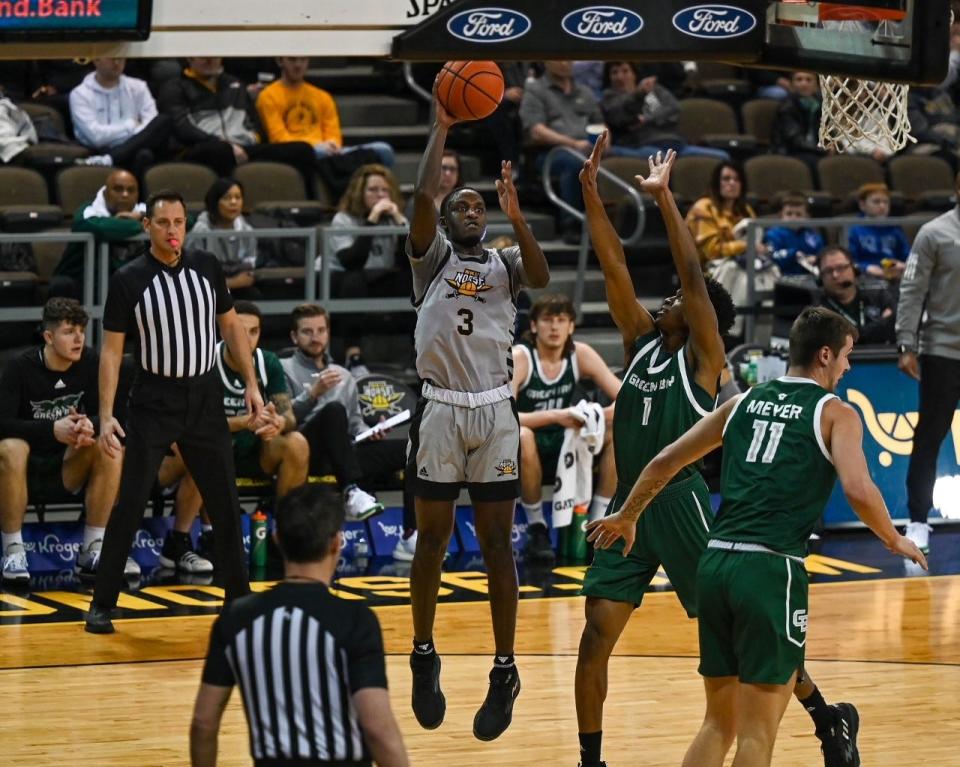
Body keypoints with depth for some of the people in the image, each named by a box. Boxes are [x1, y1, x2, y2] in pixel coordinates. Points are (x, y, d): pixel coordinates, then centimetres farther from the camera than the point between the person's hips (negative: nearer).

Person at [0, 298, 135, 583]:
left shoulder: (90, 362, -5)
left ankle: (92, 551, -15)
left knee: (111, 450, -23)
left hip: (67, 467, 4)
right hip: (27, 468, -4)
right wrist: (52, 429, -35)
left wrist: (89, 425, -28)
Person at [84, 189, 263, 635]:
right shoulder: (128, 280, -8)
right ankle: (102, 604, 4)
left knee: (226, 505, 6)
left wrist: (251, 382, 5)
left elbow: (231, 325, 12)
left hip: (204, 400, 3)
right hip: (153, 402, -3)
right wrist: (106, 416, -13)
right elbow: (111, 350, -6)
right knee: (129, 506, -5)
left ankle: (239, 598, 19)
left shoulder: (206, 267, 2)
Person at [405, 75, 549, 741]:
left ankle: (505, 673, 4)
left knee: (497, 543, 1)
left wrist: (517, 215, -24)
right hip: (441, 410, -1)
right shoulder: (432, 256, 6)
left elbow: (541, 275, -12)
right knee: (432, 540, 6)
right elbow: (421, 197, -11)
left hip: (496, 412, 1)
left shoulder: (505, 262, 11)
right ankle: (424, 658, 20)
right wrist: (441, 130, -9)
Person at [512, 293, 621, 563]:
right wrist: (555, 416, -40)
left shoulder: (581, 354, -5)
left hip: (564, 444, 4)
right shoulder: (519, 358, -17)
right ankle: (536, 528, -21)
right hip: (526, 450, -4)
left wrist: (604, 415, -29)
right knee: (522, 437, -39)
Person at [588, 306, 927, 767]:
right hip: (772, 569, -6)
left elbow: (666, 461, 22)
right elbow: (858, 490, -12)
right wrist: (894, 541, 5)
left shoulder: (744, 402, 18)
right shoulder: (836, 413, 3)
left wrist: (627, 517, 36)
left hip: (716, 561, 6)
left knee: (718, 723, 16)